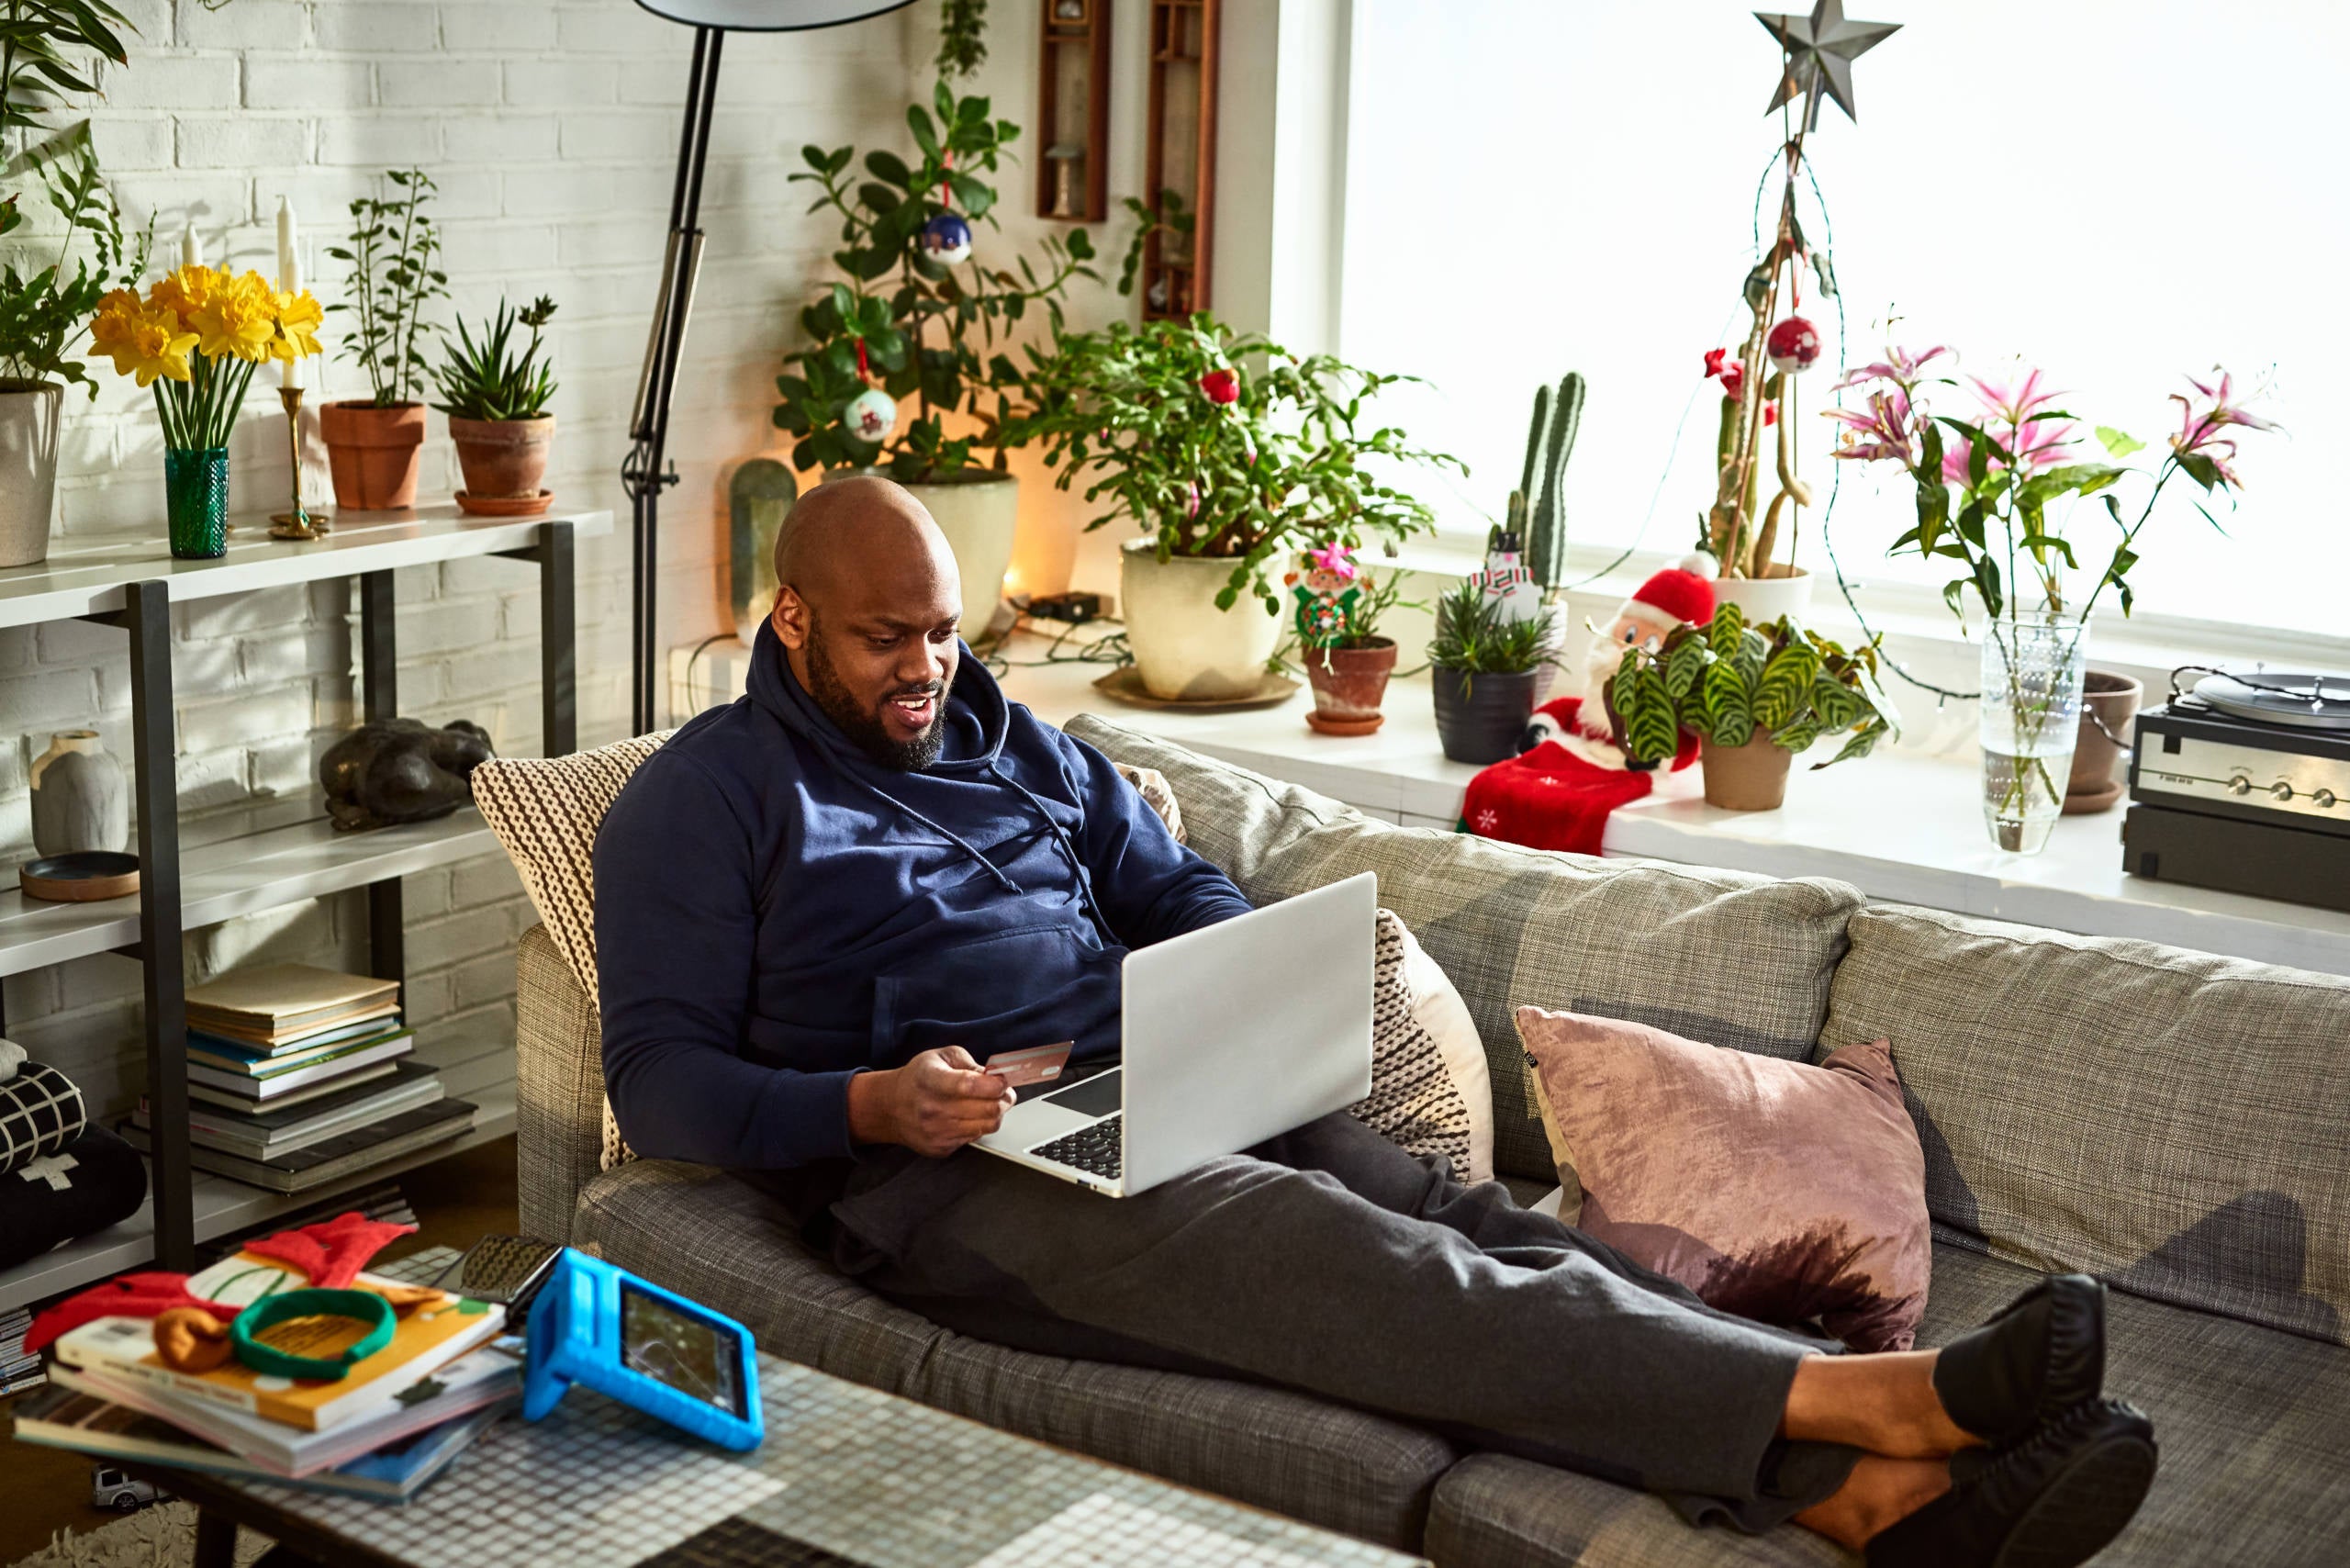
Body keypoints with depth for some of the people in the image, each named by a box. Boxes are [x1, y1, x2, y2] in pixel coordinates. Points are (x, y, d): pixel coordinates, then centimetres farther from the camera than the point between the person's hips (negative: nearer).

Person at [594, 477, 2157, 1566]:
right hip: (954, 1177, -7)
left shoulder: (1011, 739, 22)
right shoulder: (708, 794, 4)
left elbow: (1178, 885, 28)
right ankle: (1873, 1396, -43)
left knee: (1464, 1220, -21)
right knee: (1349, 1265, -30)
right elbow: (661, 1079, -4)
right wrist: (866, 1105, -21)